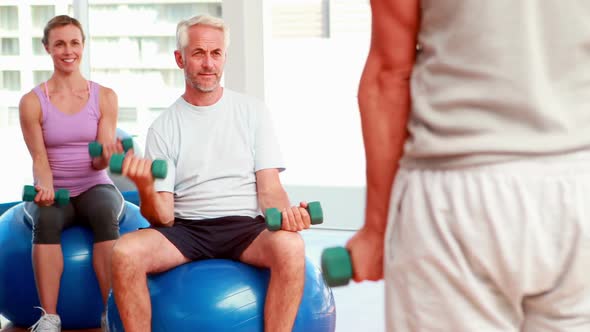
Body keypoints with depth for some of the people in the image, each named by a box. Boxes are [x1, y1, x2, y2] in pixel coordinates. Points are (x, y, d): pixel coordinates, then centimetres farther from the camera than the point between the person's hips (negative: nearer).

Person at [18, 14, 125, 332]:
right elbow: (39, 158, -5)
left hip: (95, 187, 0)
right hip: (54, 191, 0)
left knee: (106, 215, -35)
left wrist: (106, 156, -28)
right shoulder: (32, 101, 0)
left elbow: (99, 162, -4)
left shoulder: (105, 97, 0)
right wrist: (45, 186, -26)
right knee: (46, 219, -36)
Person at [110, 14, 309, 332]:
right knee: (124, 252, -29)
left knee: (289, 247, -35)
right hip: (185, 229, 1)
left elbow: (269, 188, 3)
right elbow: (163, 217, 1)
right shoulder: (163, 127, 8)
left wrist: (284, 212, -21)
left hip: (245, 226, -1)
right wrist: (146, 190, -23)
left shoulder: (252, 111, 9)